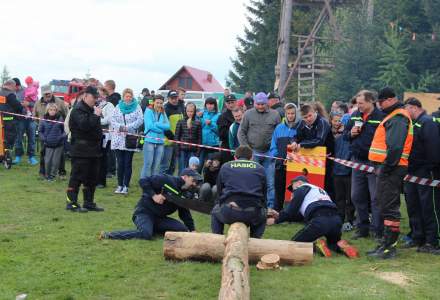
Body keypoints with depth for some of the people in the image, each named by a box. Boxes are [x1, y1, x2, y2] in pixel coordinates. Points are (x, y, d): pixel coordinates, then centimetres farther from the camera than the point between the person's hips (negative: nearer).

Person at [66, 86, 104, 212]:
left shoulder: (92, 109, 19)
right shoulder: (78, 110, -11)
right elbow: (84, 125, -27)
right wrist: (96, 116, -21)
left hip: (93, 149, 9)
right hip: (81, 151, -9)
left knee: (92, 177, 12)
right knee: (77, 176, -5)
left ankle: (89, 203, 19)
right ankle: (71, 203, 1)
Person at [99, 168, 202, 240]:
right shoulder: (166, 180, -12)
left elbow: (185, 214, 17)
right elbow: (143, 181, -15)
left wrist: (192, 230, 7)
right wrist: (153, 196, -23)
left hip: (159, 218, 8)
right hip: (144, 212, -8)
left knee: (183, 229, -8)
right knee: (146, 234, -36)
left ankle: (153, 228, 1)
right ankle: (108, 235, -25)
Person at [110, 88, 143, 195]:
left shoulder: (137, 107, 4)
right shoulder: (118, 107, 11)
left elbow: (140, 120, -7)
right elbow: (113, 120, 3)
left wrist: (128, 127, -16)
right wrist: (120, 127, -15)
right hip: (118, 139, 2)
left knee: (128, 163, 1)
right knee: (120, 163, 3)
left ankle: (126, 186, 5)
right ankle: (120, 185, 10)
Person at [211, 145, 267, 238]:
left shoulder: (225, 167, 19)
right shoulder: (260, 168, 19)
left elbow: (219, 192, 23)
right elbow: (264, 193, 23)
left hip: (229, 212, 0)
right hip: (253, 214, 0)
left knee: (215, 212, 34)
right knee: (262, 216, 36)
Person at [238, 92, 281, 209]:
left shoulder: (275, 115, 5)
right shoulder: (248, 114, 4)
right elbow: (241, 132, 5)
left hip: (269, 153, 0)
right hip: (253, 152, 0)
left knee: (270, 183, 1)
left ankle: (270, 207, 8)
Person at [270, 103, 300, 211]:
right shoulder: (279, 128, 10)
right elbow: (273, 146, 10)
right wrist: (278, 157, -5)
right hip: (280, 165, 3)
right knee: (279, 190, 9)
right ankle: (277, 211, 18)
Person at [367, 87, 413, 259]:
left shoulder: (398, 118, -12)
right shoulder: (393, 116, 21)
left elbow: (395, 146, -23)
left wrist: (386, 167, -21)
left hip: (391, 168, -11)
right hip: (388, 167, 11)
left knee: (389, 207, -8)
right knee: (387, 206, 14)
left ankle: (389, 246, -6)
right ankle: (387, 243, 21)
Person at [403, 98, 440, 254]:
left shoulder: (427, 122, -12)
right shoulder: (412, 124, 17)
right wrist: (407, 169, 17)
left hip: (425, 172, -10)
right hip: (412, 171, 10)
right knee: (412, 205, 13)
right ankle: (417, 238, 22)